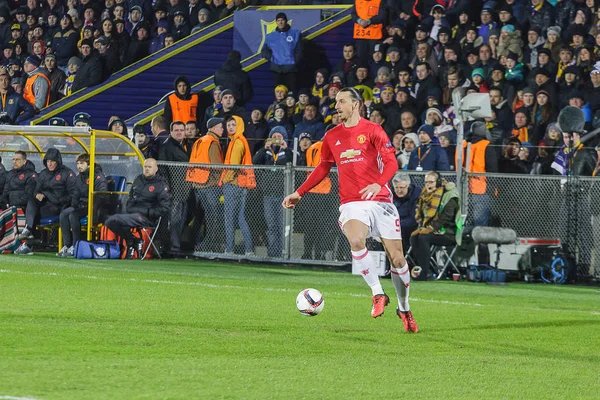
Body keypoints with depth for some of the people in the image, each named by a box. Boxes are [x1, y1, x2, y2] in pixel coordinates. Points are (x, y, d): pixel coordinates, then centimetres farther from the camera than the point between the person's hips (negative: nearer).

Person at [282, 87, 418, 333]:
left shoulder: (372, 130, -1)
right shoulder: (332, 137, 11)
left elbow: (391, 162, -10)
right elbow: (323, 168, 23)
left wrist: (379, 184, -29)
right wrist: (299, 193, 18)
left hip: (379, 200, -2)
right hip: (351, 204, 2)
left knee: (397, 259, 0)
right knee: (356, 241, -30)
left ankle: (404, 309, 21)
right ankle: (378, 294, -16)